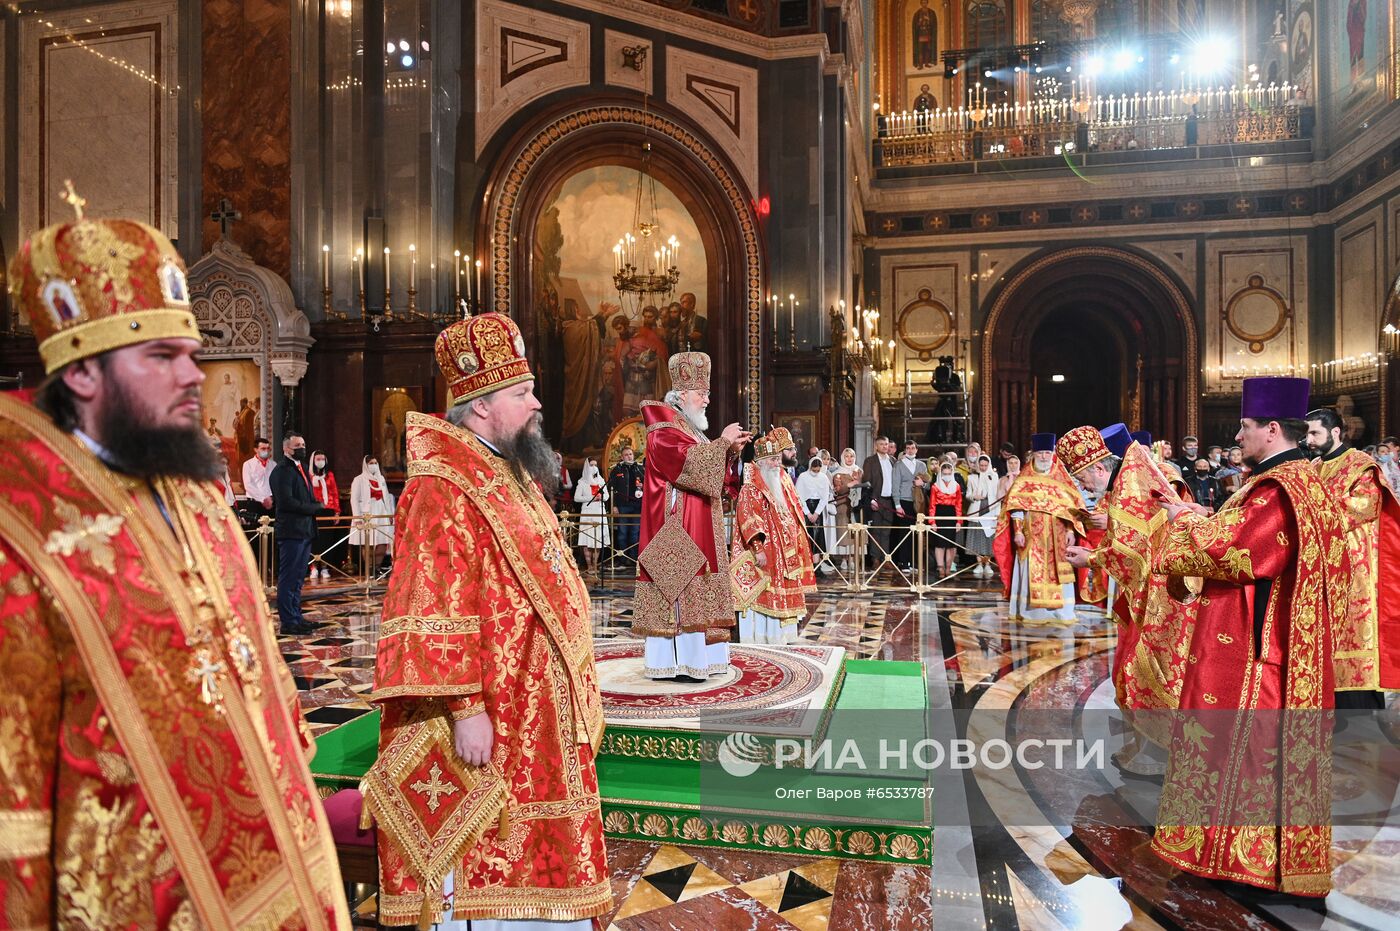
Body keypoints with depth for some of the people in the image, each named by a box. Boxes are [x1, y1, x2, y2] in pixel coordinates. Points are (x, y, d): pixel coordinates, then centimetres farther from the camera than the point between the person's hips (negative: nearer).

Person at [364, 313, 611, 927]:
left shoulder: (509, 475, 12)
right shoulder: (443, 487, -18)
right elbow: (434, 612, -23)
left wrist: (570, 686, 19)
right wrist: (465, 709, -25)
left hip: (535, 709, 9)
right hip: (485, 719, -9)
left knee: (524, 848, 20)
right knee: (479, 855, 5)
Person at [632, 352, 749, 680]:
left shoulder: (690, 429, 20)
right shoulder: (663, 431, -9)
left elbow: (712, 475, 21)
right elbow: (689, 462, -26)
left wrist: (732, 450, 7)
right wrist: (722, 441, -16)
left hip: (699, 529, 10)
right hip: (677, 529, -10)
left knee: (692, 590, 9)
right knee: (679, 590, -10)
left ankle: (697, 656, 13)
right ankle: (675, 661, -6)